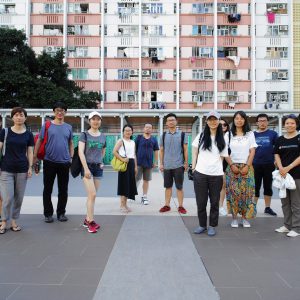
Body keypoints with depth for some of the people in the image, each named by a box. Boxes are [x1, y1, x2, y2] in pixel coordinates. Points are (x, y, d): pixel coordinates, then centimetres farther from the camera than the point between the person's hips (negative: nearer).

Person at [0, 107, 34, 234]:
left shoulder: (28, 134, 4)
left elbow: (30, 152, 6)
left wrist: (30, 168, 0)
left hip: (22, 170, 2)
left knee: (19, 197, 6)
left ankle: (14, 221, 21)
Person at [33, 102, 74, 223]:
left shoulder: (69, 127, 9)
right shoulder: (47, 126, 0)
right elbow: (39, 141, 2)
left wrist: (71, 157, 7)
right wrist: (35, 156, -2)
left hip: (64, 162, 2)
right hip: (49, 162, -2)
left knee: (63, 190, 8)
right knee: (48, 189, 6)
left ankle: (61, 213, 20)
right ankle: (48, 213, 18)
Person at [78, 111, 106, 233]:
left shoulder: (103, 137, 10)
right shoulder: (85, 135, -4)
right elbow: (80, 152, -11)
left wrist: (101, 161, 9)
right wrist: (86, 168, -17)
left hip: (98, 167, 5)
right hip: (87, 166, -5)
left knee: (92, 195, 9)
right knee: (92, 194, -11)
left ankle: (87, 219, 20)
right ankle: (91, 222, -1)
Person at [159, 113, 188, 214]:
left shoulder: (182, 134, 0)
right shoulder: (164, 135, 6)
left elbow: (185, 150, 2)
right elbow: (161, 151, 9)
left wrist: (186, 163, -2)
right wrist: (161, 164, 4)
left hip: (178, 165, -2)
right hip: (167, 166, 2)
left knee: (179, 187, 4)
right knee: (168, 186, 10)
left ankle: (180, 206, 14)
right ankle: (167, 205, 19)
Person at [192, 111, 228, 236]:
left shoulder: (222, 140, 8)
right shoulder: (201, 136, 6)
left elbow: (222, 158, 10)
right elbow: (195, 153, 10)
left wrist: (221, 172, 1)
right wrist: (193, 168, 3)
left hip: (216, 175, 1)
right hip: (200, 174, 0)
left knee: (214, 202, 8)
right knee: (201, 201, 6)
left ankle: (212, 226, 22)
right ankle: (202, 225, 22)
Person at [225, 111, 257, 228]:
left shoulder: (250, 134, 7)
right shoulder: (229, 134, 5)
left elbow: (252, 151, 1)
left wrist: (247, 166, -9)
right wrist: (232, 165, -9)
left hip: (246, 167, 0)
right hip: (232, 167, 0)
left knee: (246, 192, -2)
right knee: (233, 192, -3)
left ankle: (245, 217, 9)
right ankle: (234, 217, 6)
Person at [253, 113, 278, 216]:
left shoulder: (273, 134, 2)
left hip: (269, 165, 0)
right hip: (255, 165, 0)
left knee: (268, 186, 10)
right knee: (255, 187, 6)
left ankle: (267, 207, 20)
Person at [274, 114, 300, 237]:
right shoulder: (280, 139, 9)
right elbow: (277, 155, 7)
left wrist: (288, 168, -16)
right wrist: (281, 168, -10)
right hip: (282, 174, 4)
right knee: (285, 202, 12)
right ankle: (287, 225, 24)